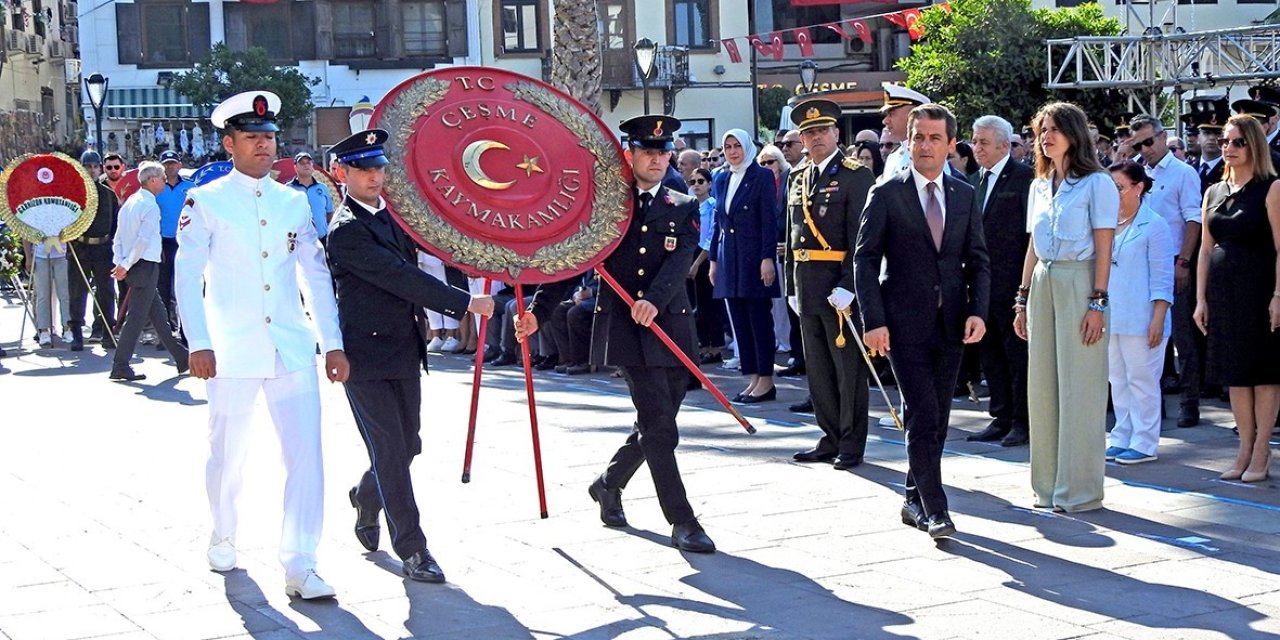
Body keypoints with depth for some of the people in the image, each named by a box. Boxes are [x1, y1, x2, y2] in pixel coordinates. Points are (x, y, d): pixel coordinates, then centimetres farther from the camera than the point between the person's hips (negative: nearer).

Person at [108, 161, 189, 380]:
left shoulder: (130, 202, 14)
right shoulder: (150, 206, -13)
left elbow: (119, 237, 11)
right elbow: (143, 240, -20)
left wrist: (120, 262, 4)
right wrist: (126, 266, -15)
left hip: (133, 268, 9)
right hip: (146, 266, -9)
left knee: (158, 314, 16)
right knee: (137, 317, -5)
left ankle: (181, 358, 25)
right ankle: (120, 366, -4)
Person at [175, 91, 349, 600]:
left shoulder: (294, 203, 12)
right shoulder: (205, 202, 1)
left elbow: (316, 275, 14)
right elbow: (188, 276, -3)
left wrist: (332, 343, 9)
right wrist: (198, 344, -12)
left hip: (293, 350, 3)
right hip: (232, 352, -2)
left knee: (306, 453, -7)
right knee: (227, 453, 10)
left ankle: (299, 566, -4)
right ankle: (223, 538, 36)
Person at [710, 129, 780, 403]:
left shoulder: (762, 176, -4)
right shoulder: (720, 180, 13)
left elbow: (770, 220, -9)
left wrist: (768, 258, -15)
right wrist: (714, 260, 13)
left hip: (754, 256, -6)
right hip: (729, 258, 6)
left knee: (759, 317, -3)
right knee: (738, 320, 6)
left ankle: (766, 380, 2)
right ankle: (752, 378, 12)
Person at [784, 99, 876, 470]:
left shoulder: (856, 176, -6)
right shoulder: (797, 178, 15)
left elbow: (861, 239, -12)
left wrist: (847, 287, -19)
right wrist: (791, 286, 14)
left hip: (840, 284, -7)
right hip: (806, 286, 7)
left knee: (848, 367, 0)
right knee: (818, 368, 12)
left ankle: (852, 446, 8)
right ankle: (830, 440, 22)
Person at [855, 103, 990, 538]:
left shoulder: (965, 196, 9)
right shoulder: (886, 195, -2)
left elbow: (977, 261, 11)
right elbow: (865, 259, -4)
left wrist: (977, 312, -4)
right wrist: (874, 321, -11)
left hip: (951, 323, 4)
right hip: (905, 323, -4)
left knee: (937, 418, 10)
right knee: (923, 416, -10)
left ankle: (915, 499, 24)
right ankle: (934, 509, -6)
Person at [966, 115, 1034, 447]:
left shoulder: (1024, 177, -9)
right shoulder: (977, 179, 14)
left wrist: (1026, 282, -15)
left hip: (1011, 281, -8)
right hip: (983, 282, 8)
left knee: (1017, 354, 0)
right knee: (991, 353, 12)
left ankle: (1022, 421, 8)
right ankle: (1001, 418, 21)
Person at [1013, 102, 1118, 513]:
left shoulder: (1097, 184, -4)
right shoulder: (1039, 187, 15)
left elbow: (1103, 249, -8)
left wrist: (1098, 303, -14)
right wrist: (1023, 299, 13)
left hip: (1079, 284, -7)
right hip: (1042, 285, 7)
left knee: (1079, 388, -3)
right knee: (1042, 386, 8)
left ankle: (1080, 490, 3)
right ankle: (1049, 485, 17)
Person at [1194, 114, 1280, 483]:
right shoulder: (1214, 192, 12)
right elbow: (1206, 248, 12)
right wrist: (1201, 299, 8)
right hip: (1222, 289, 6)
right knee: (1235, 372, 8)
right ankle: (1246, 449, 14)